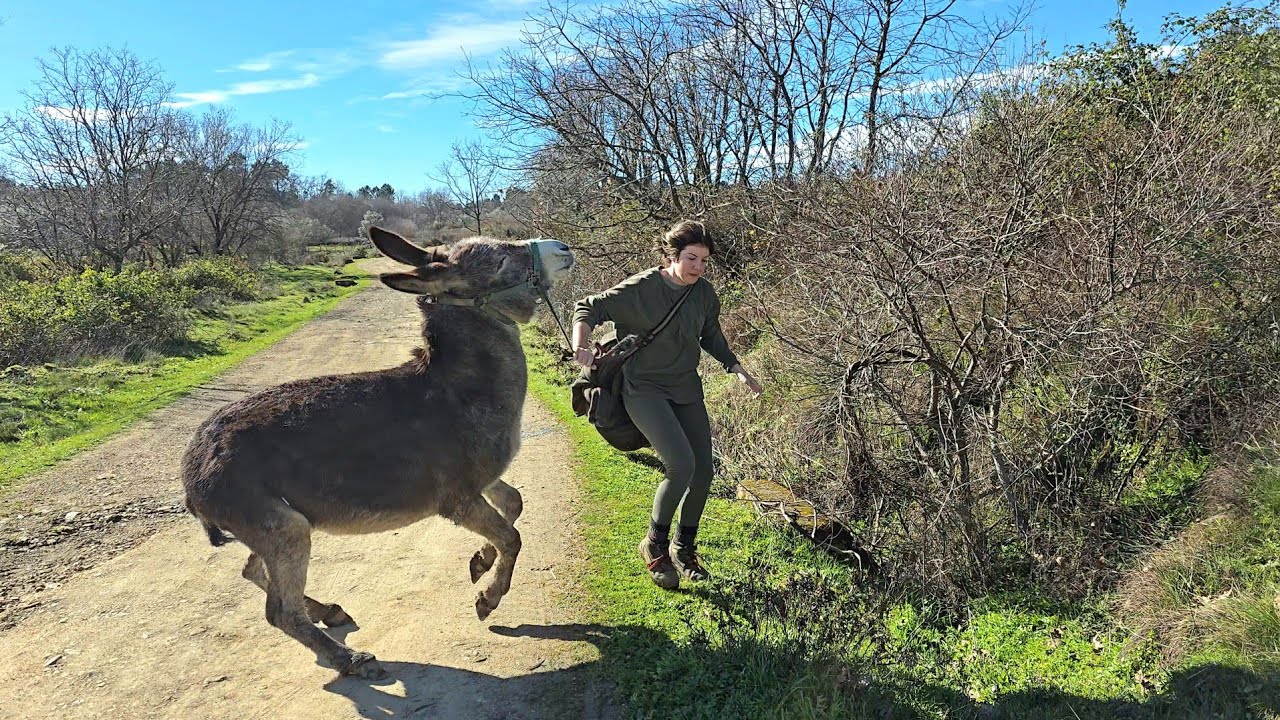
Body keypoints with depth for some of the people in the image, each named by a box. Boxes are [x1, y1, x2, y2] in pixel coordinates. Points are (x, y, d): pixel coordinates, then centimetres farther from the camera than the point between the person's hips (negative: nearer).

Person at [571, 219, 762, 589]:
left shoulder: (705, 294, 1)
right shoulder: (641, 288, -16)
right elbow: (589, 308, -13)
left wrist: (737, 369, 9)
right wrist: (581, 347, -31)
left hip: (686, 389, 7)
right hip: (644, 389, -6)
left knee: (703, 470, 4)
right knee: (681, 465, -22)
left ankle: (684, 548, 29)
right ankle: (655, 545, 2)